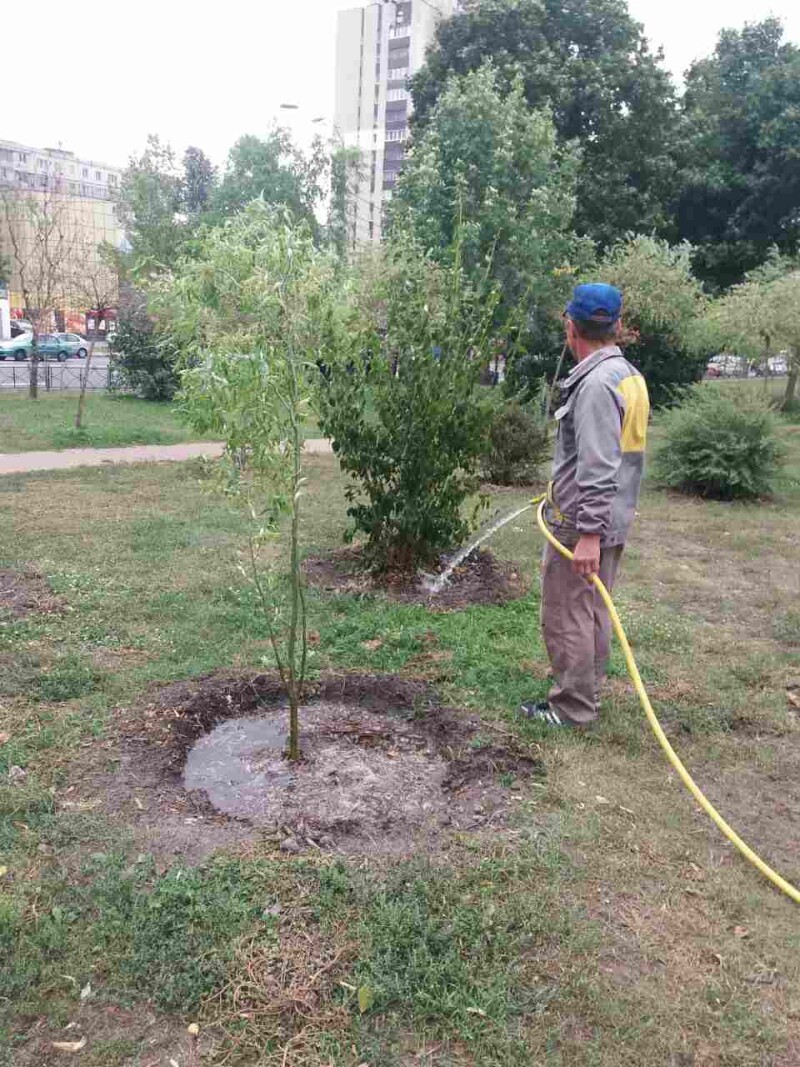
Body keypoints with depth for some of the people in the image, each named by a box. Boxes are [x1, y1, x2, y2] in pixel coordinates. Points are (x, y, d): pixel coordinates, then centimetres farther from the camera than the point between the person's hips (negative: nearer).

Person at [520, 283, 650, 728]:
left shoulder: (597, 382, -20)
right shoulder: (629, 375, 11)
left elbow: (598, 467, -26)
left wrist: (589, 532, -26)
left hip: (583, 523, -10)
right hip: (613, 520, 10)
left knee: (567, 617, 0)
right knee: (594, 613, 18)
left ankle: (573, 707, 10)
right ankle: (589, 692, 30)